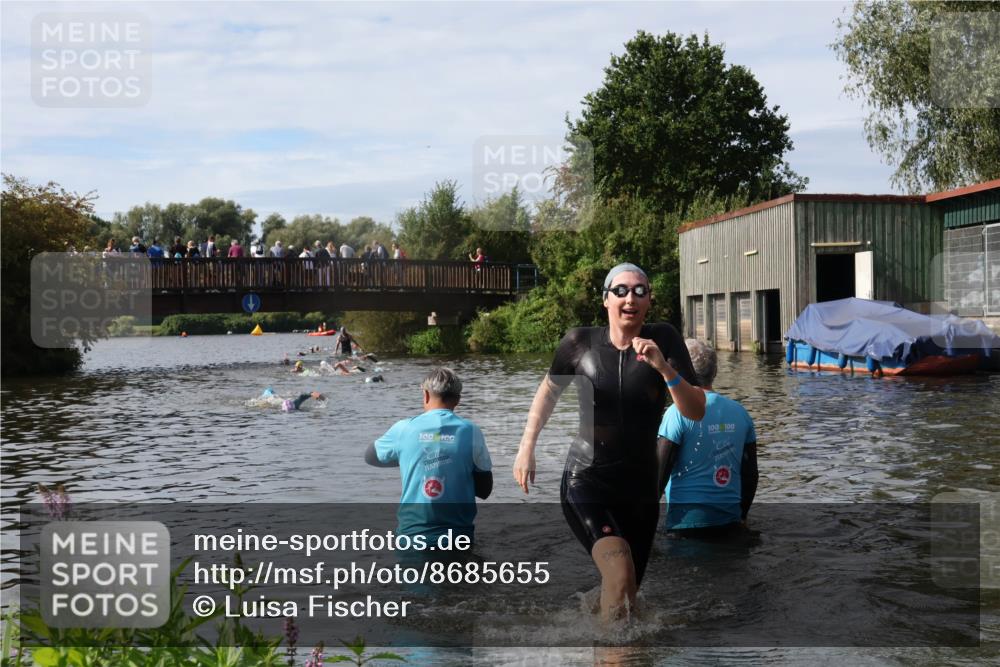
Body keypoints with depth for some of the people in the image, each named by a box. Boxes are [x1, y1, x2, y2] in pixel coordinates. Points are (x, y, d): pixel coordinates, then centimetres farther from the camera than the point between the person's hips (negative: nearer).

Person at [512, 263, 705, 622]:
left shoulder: (664, 340, -6)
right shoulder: (580, 342, -6)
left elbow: (696, 412, -10)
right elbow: (549, 389, 12)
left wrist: (663, 367, -25)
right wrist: (526, 446, 8)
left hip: (640, 488, 2)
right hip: (585, 481, -2)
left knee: (624, 591, 12)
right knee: (620, 573, -26)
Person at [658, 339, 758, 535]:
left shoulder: (678, 413, -10)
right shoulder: (740, 412, 6)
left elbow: (660, 473, -12)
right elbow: (751, 473, 11)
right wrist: (741, 515, 23)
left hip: (688, 521, -5)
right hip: (730, 522, 6)